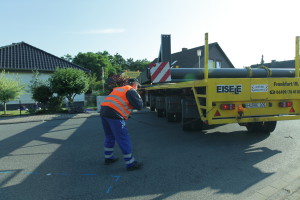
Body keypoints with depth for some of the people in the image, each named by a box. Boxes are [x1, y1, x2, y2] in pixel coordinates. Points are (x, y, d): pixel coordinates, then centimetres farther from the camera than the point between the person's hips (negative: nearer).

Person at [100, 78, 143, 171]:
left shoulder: (118, 89, 27)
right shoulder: (131, 91, 2)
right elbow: (139, 106, -2)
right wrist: (139, 97, 17)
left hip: (103, 111, 9)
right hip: (114, 114, -8)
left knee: (109, 136, 24)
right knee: (123, 139, -2)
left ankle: (108, 158, 37)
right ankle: (130, 164, 5)